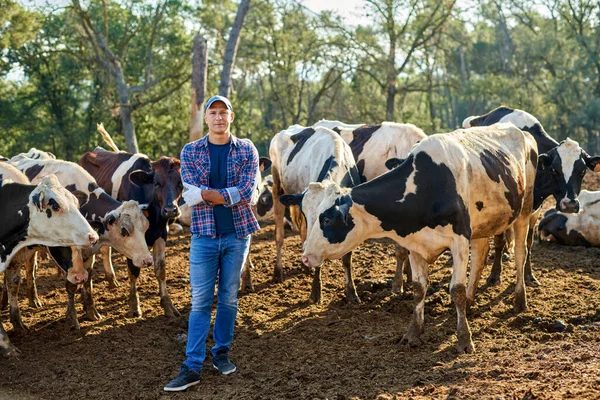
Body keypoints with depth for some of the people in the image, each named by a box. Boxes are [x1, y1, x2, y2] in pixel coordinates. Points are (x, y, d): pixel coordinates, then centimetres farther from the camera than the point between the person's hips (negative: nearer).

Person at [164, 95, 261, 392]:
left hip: (237, 234, 1)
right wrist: (229, 194, -14)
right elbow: (189, 194, -9)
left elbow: (247, 191, -10)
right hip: (204, 234, 0)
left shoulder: (246, 150, 3)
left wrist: (206, 193, -12)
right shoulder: (190, 151, 3)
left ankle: (221, 353, 23)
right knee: (200, 301, -1)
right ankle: (192, 367, -1)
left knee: (229, 298, 9)